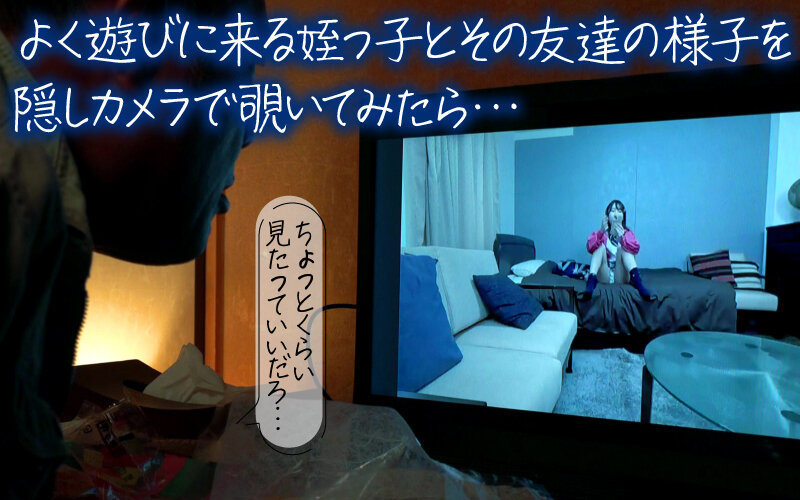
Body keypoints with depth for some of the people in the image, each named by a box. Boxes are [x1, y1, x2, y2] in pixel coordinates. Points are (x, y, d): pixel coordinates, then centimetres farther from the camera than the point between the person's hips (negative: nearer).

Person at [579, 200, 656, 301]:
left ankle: (637, 280, -39)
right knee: (601, 246, -17)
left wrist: (622, 236, -35)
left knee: (623, 248, -17)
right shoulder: (602, 233, 8)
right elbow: (590, 247, -14)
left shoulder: (628, 233, 8)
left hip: (621, 278, 0)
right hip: (604, 277, 0)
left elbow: (635, 249, -16)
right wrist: (601, 232, -30)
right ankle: (591, 282, -39)